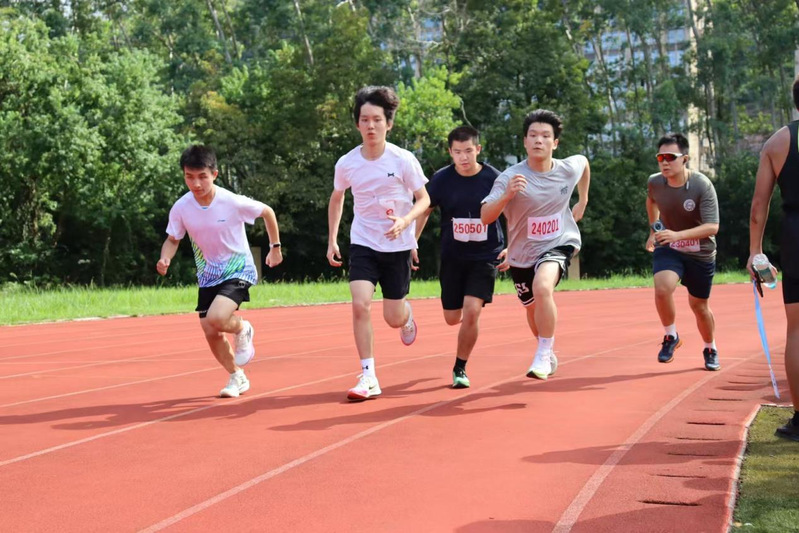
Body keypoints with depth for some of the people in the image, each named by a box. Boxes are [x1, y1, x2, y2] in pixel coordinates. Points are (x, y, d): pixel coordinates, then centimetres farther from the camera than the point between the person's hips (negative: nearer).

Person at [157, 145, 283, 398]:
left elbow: (267, 212, -4)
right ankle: (237, 377, 28)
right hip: (207, 275, 5)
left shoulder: (233, 202, -21)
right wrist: (165, 258, -18)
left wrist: (275, 247, 4)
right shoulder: (181, 208, -12)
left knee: (216, 318, -28)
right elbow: (173, 239, 3)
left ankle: (242, 330, 9)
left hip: (238, 270, -4)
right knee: (210, 332, 4)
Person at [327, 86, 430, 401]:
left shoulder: (403, 160, -12)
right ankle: (368, 377, -9)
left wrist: (404, 221, -23)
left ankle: (406, 313, 43)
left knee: (394, 319, 3)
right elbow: (336, 198, 14)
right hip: (363, 244, 1)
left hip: (398, 246, -1)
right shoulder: (346, 164, -5)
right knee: (360, 304, -19)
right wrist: (332, 240, 10)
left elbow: (424, 199, -3)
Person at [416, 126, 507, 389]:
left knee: (471, 312, -18)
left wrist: (510, 248, -9)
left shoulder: (493, 178, -9)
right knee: (452, 318, 8)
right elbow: (423, 211, 6)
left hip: (486, 256, -2)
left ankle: (460, 368, 2)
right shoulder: (442, 179, -7)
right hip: (452, 257, 2)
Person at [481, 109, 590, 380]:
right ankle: (549, 353, 51)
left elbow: (584, 162, 16)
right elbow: (485, 217, -32)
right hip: (522, 253, 2)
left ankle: (543, 356, -17)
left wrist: (583, 201, 17)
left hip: (558, 244, -1)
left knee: (542, 287, -32)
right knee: (533, 308, 20)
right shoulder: (511, 177, -21)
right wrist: (507, 195, -49)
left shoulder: (570, 168, -12)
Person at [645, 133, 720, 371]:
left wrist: (677, 235, -40)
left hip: (700, 254, -1)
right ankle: (671, 337, -4)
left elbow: (712, 227, -28)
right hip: (667, 249, 1)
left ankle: (710, 349, 40)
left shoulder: (702, 186, -23)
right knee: (662, 288, -28)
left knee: (699, 306, 11)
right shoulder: (654, 183, -11)